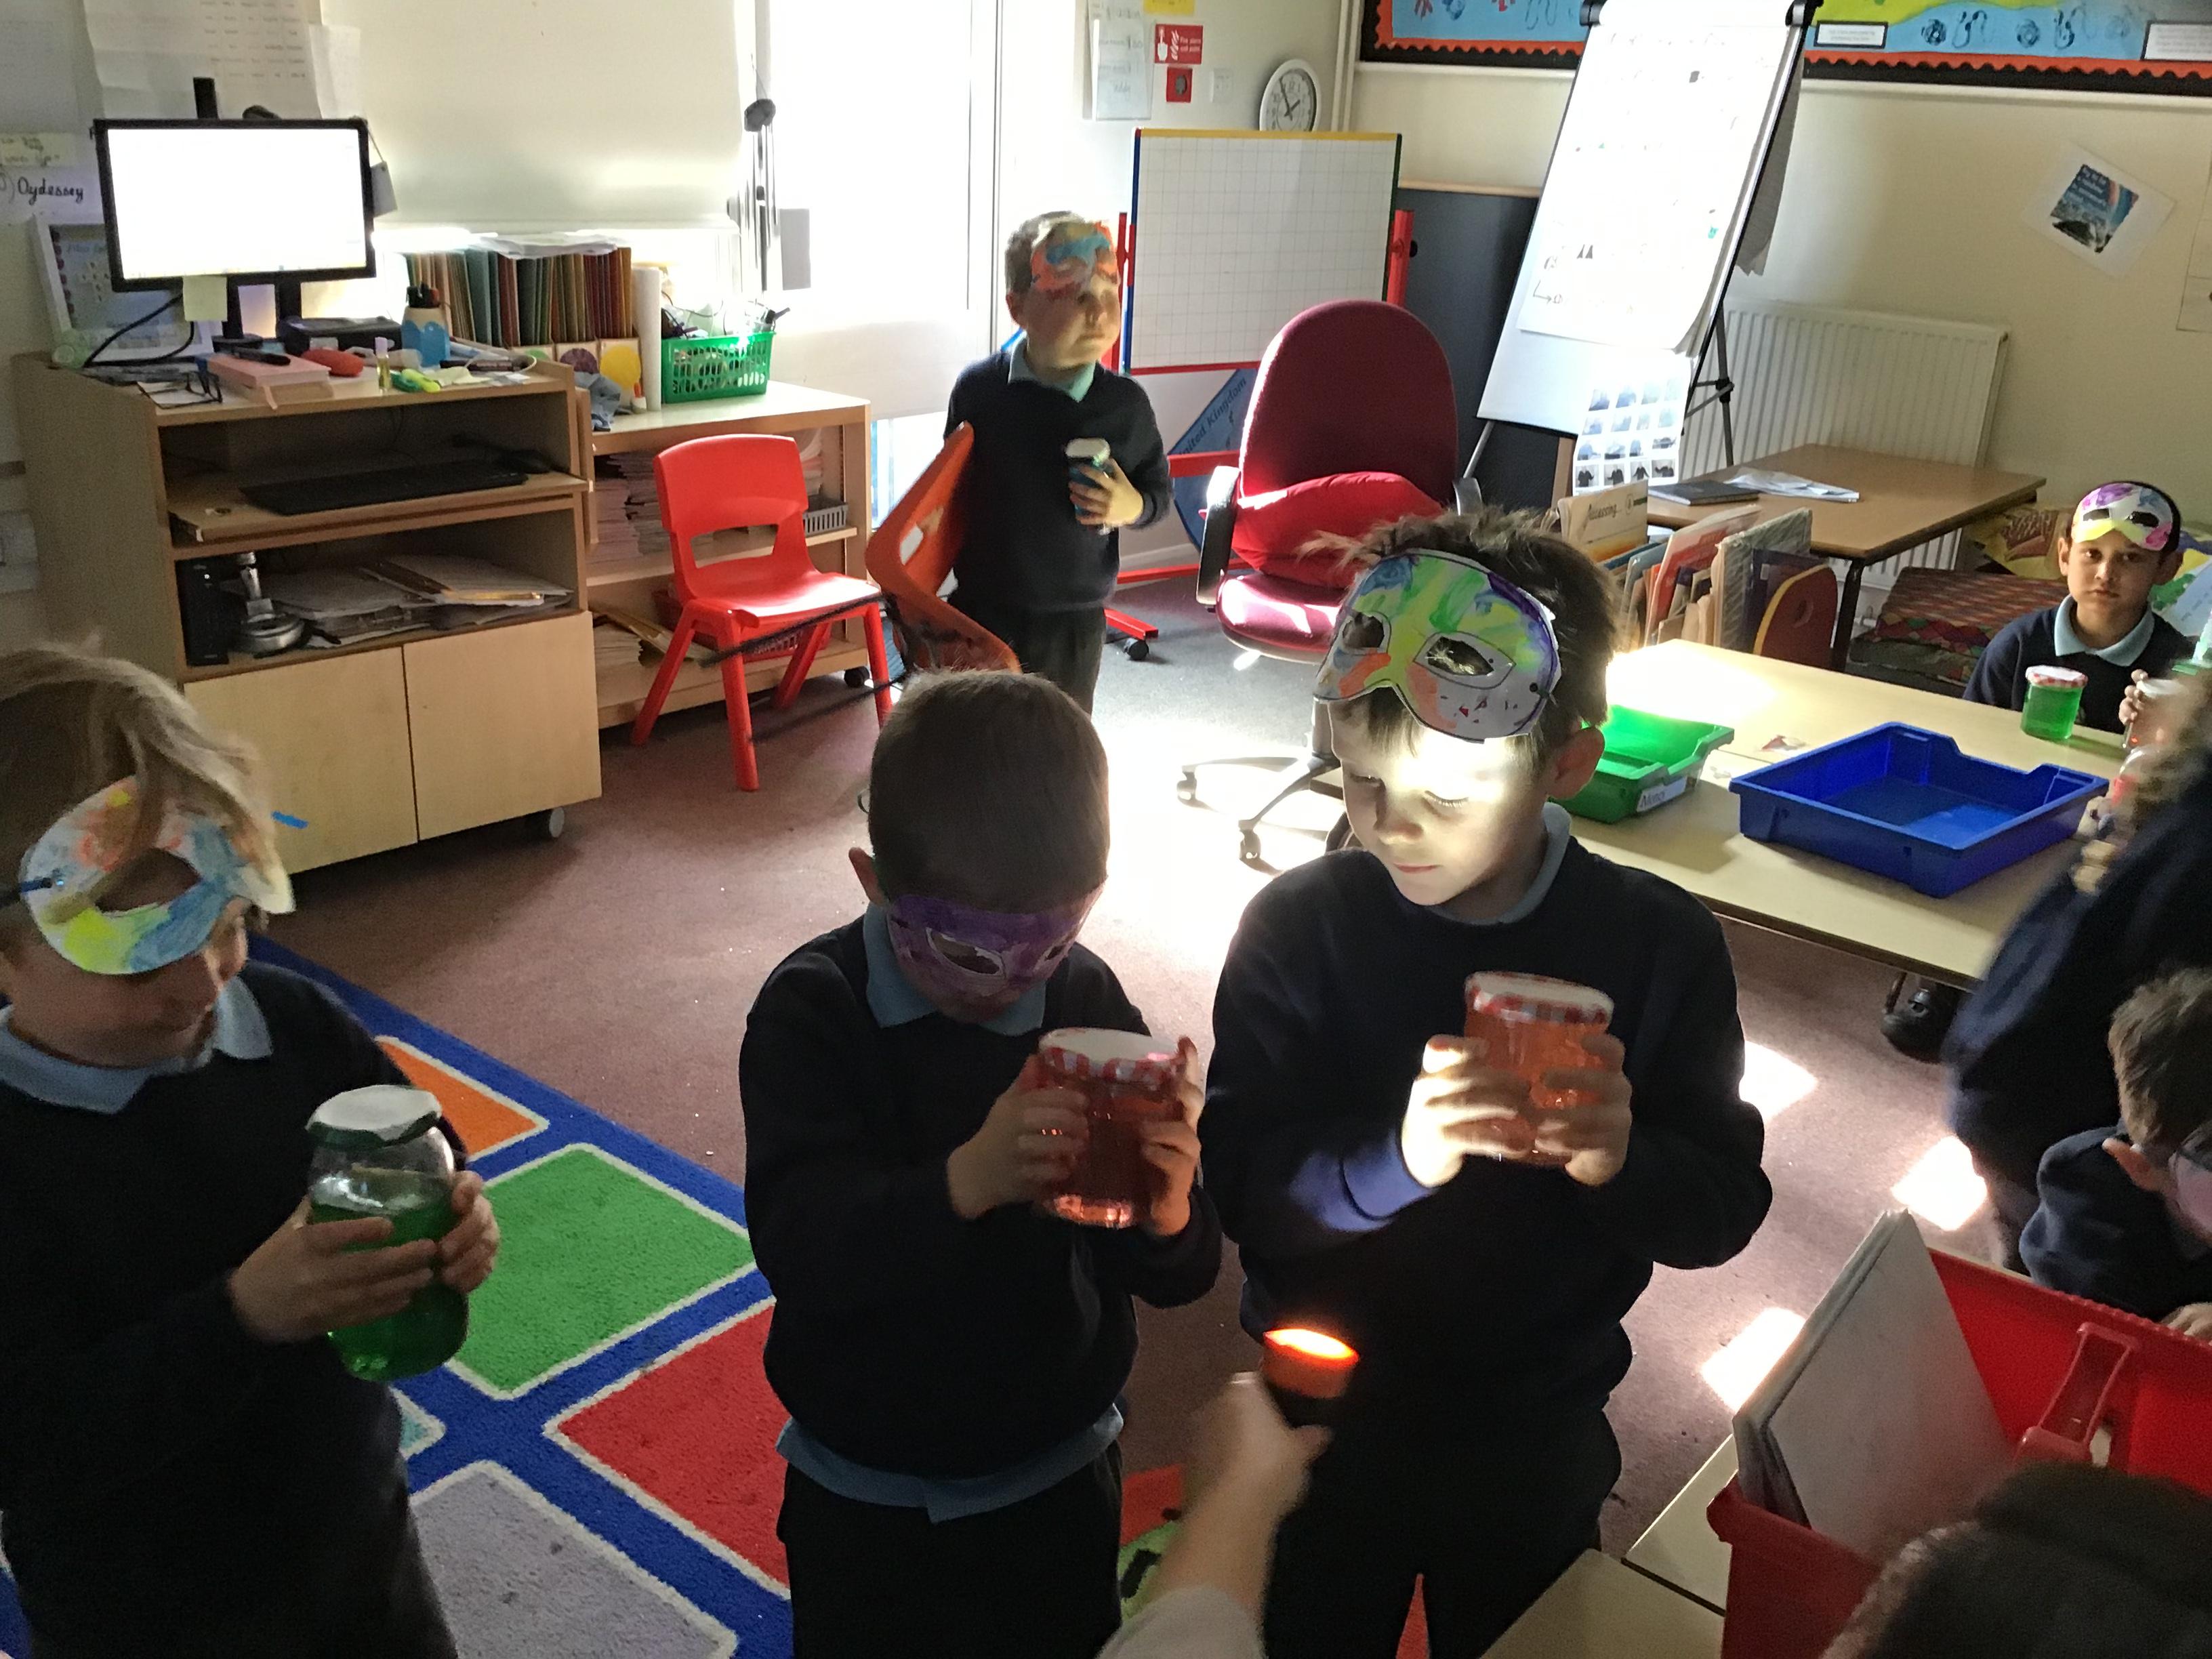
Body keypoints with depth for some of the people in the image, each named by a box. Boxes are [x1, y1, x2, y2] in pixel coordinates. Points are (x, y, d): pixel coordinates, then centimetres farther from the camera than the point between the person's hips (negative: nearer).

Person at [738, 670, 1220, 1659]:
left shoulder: (1089, 1004, -14)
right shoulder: (812, 1012, -18)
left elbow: (1176, 1279, -11)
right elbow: (797, 1244, -31)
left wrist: (1170, 1216, -34)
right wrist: (964, 1181, -47)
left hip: (1057, 1478, 2)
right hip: (865, 1502, -1)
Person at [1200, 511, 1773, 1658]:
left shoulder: (1662, 945, -15)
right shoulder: (1298, 926, -18)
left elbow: (1725, 1211, -12)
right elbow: (1238, 1184, -22)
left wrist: (1622, 1160, -33)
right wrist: (1398, 1155, -40)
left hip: (1538, 1440, 1)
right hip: (1324, 1426, 0)